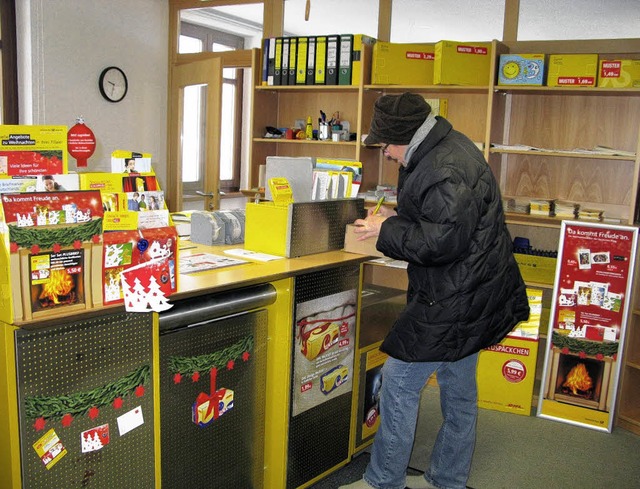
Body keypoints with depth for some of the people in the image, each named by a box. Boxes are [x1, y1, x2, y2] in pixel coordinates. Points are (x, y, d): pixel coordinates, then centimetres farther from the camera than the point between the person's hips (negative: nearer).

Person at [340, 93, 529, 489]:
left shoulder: (447, 169, -22)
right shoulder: (448, 149, 11)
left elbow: (443, 241, -26)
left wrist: (387, 231, -15)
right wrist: (398, 218, 9)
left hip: (454, 300, -11)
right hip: (467, 293, 11)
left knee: (399, 381, -2)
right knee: (459, 389, 19)